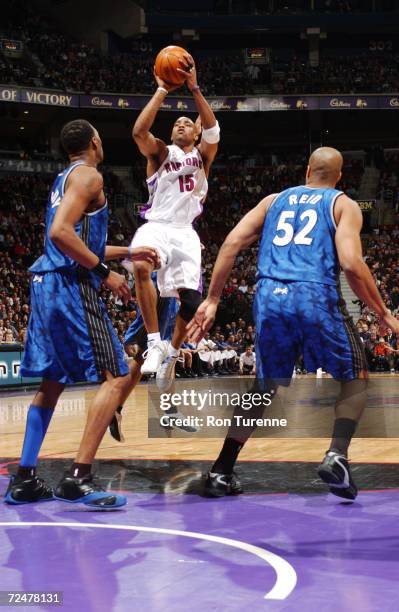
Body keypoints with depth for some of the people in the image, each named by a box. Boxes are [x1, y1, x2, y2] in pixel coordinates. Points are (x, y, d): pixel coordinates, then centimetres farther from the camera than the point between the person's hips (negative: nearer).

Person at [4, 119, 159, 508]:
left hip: (47, 284, 10)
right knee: (116, 377, -9)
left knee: (52, 382, 14)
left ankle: (23, 480, 13)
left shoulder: (64, 179, 23)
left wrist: (128, 252, 36)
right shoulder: (88, 176, -7)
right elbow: (61, 232, -21)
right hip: (70, 286, -10)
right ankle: (78, 479, -17)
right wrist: (105, 272, -17)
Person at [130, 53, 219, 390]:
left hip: (185, 232, 2)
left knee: (191, 298, -9)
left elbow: (213, 129, -6)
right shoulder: (160, 152, 11)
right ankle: (155, 342, -28)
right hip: (156, 226, -2)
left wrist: (194, 88, -14)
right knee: (141, 268, -34)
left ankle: (171, 352, 17)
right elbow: (140, 130, -11)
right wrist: (162, 91, -8)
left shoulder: (202, 156, 15)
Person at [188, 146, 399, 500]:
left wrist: (212, 300, 13)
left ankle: (221, 472, 14)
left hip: (269, 297, 4)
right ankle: (336, 457, -5)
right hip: (316, 298, -4)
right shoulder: (344, 205, 11)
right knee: (355, 378, 16)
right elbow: (351, 263, -5)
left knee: (264, 388, 20)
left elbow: (232, 243, 11)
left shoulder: (274, 200, 23)